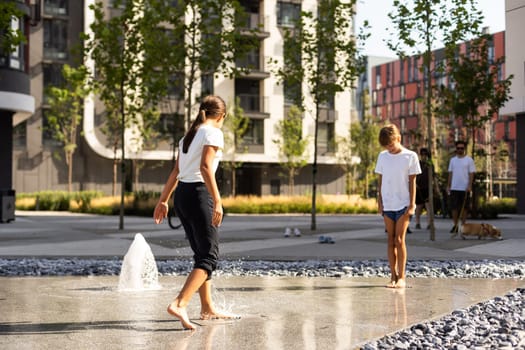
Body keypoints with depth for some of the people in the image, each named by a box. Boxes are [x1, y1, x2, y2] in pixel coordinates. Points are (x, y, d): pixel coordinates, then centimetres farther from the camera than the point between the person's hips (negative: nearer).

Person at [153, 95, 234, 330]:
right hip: (198, 194, -9)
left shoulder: (189, 135, 19)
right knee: (209, 256, -7)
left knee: (202, 254, 17)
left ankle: (207, 309, 24)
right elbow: (205, 167, -19)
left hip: (181, 194, 9)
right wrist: (217, 201, -23)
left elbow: (176, 172, 18)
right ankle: (179, 304, -22)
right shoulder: (213, 133, -5)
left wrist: (163, 200, 21)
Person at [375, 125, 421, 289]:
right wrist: (379, 201, 5)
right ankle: (393, 276, 10)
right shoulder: (382, 156, 7)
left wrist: (412, 204, -7)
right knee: (390, 240, 5)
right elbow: (380, 180, 11)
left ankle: (401, 277, -2)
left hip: (403, 204, -4)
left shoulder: (410, 156, -3)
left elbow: (412, 182, -2)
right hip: (387, 204, 4)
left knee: (399, 240, -9)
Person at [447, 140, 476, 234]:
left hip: (465, 188, -3)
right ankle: (455, 225, 8)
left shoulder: (469, 160, -1)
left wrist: (469, 186, -14)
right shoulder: (452, 160, 10)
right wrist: (448, 185, 5)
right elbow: (450, 173, 12)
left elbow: (471, 173, -4)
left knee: (464, 207, 3)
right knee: (454, 207, 1)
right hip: (454, 188, 3)